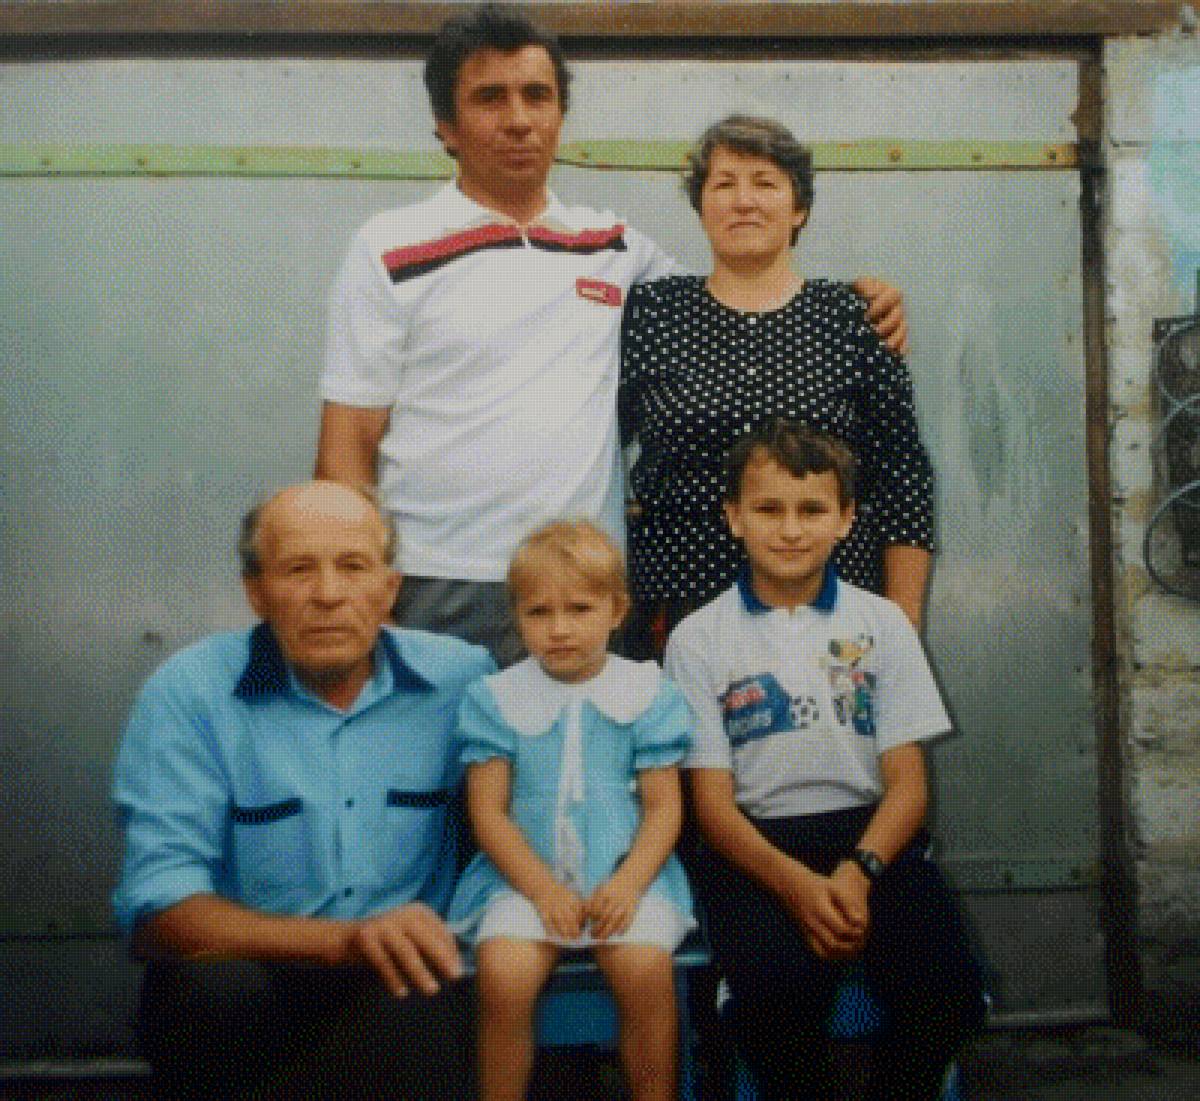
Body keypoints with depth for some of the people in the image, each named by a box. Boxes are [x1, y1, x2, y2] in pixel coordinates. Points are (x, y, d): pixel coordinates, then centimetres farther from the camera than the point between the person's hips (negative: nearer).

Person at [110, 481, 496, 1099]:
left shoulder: (461, 678, -1)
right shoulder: (189, 694, -9)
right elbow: (157, 910, -16)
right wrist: (345, 938, -29)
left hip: (403, 981, 1)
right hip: (244, 978, 0)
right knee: (211, 990, -32)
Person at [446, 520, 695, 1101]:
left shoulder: (647, 691, 3)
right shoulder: (496, 697, 2)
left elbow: (663, 807, 2)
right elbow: (488, 814, -1)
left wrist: (629, 882, -14)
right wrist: (543, 888, -12)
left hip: (624, 875, 0)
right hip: (526, 878, 0)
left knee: (646, 970, -26)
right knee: (503, 976, -25)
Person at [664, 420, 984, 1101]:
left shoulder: (881, 623, 8)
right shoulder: (699, 637, 3)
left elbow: (906, 781, 3)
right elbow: (712, 799, -1)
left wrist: (858, 871, -17)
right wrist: (796, 882, -19)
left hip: (871, 835, 2)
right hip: (757, 845, -1)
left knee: (945, 987, -24)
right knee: (777, 988, -30)